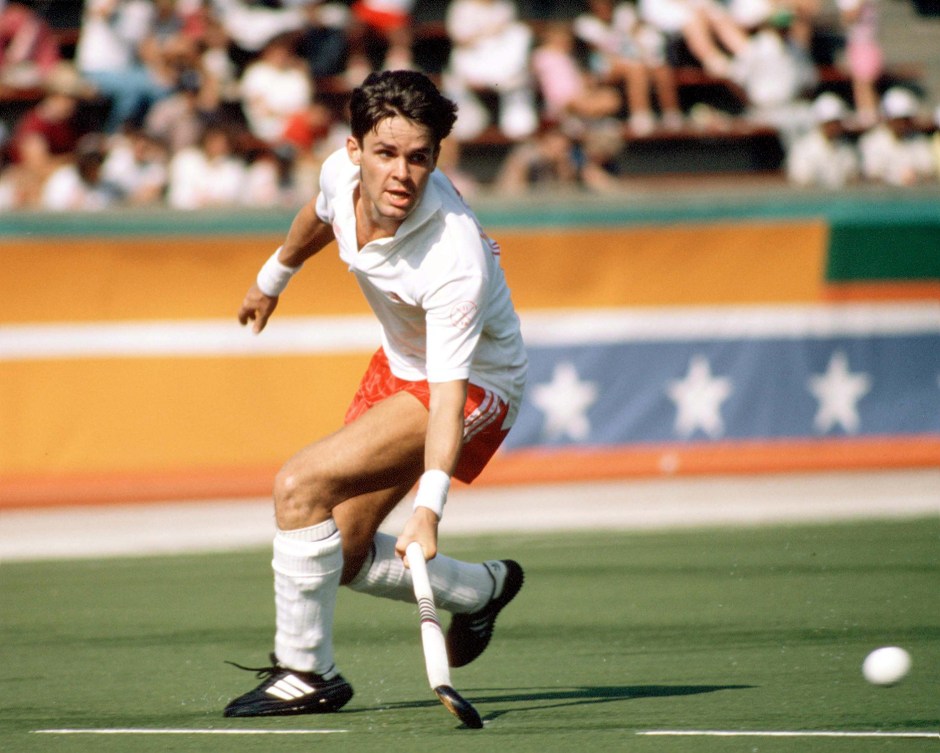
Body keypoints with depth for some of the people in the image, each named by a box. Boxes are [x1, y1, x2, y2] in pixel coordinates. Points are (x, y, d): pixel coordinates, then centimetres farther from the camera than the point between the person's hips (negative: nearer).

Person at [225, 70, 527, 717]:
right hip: (399, 365, 8)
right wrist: (274, 277, 28)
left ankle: (306, 673, -11)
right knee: (341, 556, 11)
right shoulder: (343, 174, -18)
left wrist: (428, 506, -52)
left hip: (473, 383, -8)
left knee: (301, 486, -24)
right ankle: (481, 588, 37)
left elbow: (448, 393, -40)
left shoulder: (455, 262, -37)